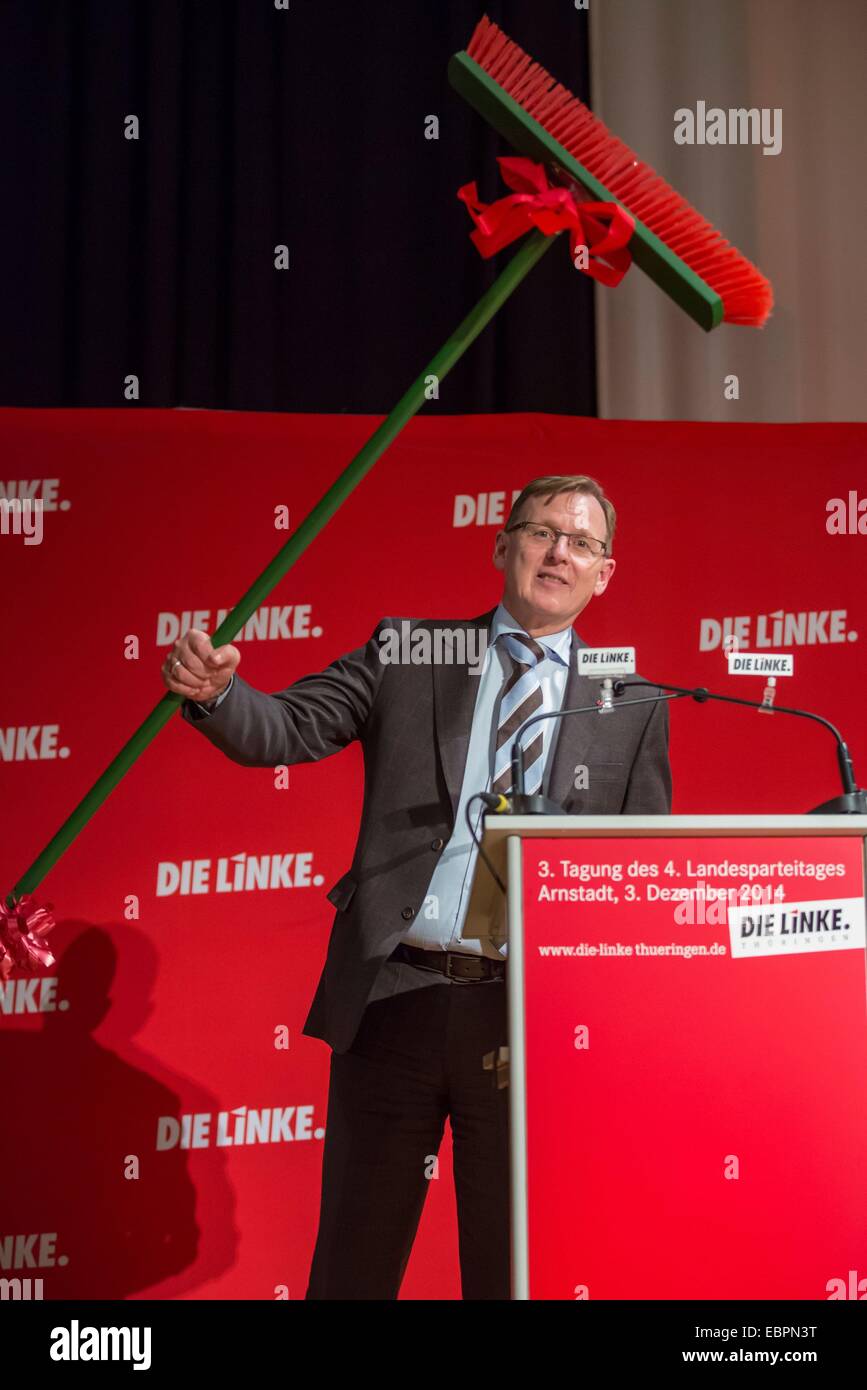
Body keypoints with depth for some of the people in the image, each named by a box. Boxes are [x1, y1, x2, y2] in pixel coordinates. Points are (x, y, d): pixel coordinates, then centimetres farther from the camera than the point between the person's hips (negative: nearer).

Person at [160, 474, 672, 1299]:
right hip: (394, 998, 0)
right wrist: (215, 692, -24)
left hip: (531, 1016, 0)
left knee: (510, 1261, 13)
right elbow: (287, 730, -3)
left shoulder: (632, 707, 6)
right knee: (354, 1255, 12)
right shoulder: (407, 652, 5)